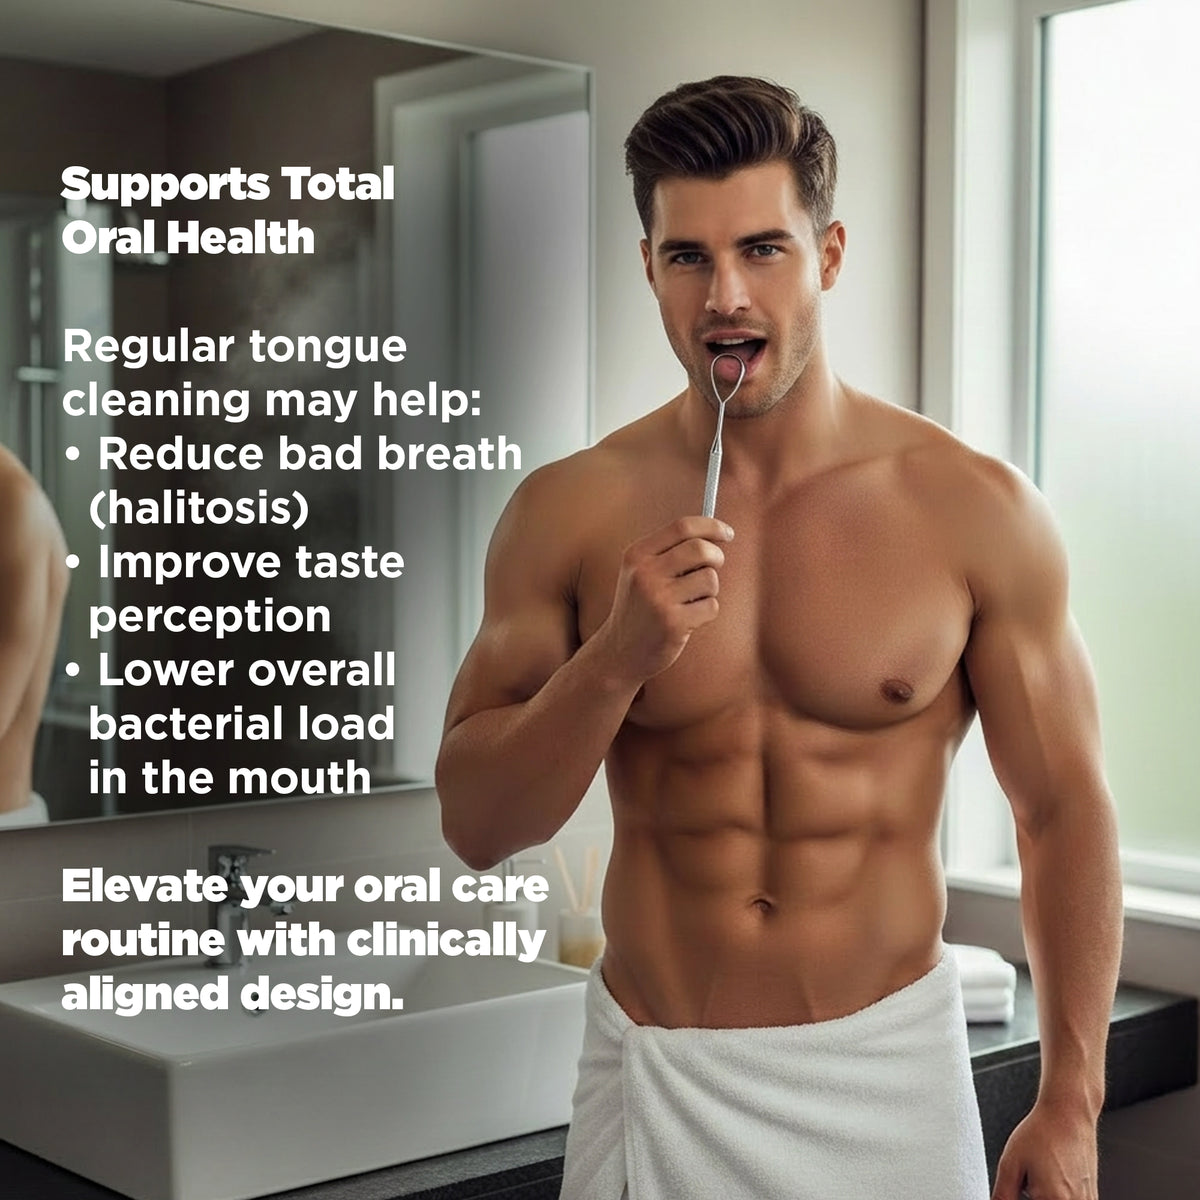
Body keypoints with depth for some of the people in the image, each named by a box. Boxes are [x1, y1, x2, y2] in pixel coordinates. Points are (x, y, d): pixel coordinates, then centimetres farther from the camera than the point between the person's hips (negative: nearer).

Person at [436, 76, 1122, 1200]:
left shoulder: (975, 508, -8)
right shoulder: (566, 515, -5)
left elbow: (1064, 815, -2)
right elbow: (475, 824, -4)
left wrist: (1069, 1108, -3)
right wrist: (616, 659, -21)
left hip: (889, 1066, 0)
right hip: (654, 1075, 1)